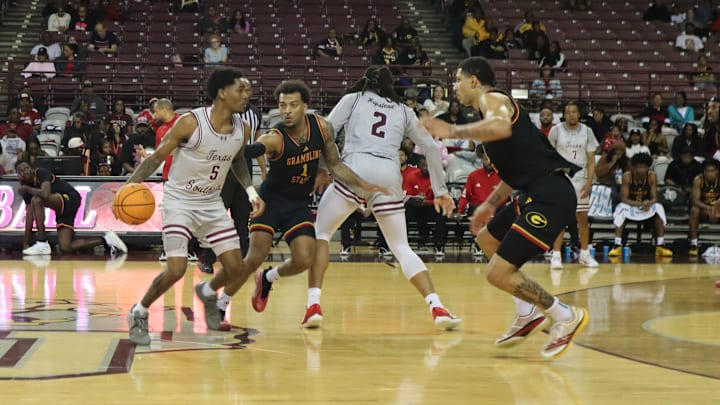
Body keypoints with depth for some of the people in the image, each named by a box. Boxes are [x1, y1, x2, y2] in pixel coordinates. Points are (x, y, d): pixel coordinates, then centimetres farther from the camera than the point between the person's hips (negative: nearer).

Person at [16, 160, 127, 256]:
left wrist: (26, 189, -16)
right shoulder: (27, 187, 10)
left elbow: (45, 194, -32)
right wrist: (25, 243, 6)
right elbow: (30, 217, 11)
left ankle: (42, 243, -23)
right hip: (61, 211, 9)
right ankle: (105, 241, 12)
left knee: (36, 200, -29)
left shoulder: (41, 173, -12)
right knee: (65, 248, -2)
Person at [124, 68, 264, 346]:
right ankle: (139, 314, 7)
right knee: (176, 270, -17)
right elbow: (157, 156, -12)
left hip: (212, 203, 6)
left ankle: (207, 292, 34)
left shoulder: (242, 129, -4)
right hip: (179, 202, -6)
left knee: (235, 268, 0)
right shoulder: (191, 123, -21)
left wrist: (250, 191, 7)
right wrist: (131, 185, -21)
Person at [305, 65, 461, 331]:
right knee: (402, 248, 13)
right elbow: (430, 147, 21)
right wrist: (440, 191, 24)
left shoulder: (353, 99, 19)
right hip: (389, 176, 2)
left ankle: (313, 305, -3)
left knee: (320, 233, 14)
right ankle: (437, 308, -4)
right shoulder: (403, 111, 25)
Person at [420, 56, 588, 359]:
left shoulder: (492, 99, -6)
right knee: (487, 239, 28)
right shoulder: (491, 109, 24)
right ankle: (529, 312, 25)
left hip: (550, 195, -11)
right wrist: (490, 204, 30)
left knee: (499, 273, -11)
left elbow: (502, 127, -32)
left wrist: (453, 131, -27)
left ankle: (565, 317, 0)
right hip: (538, 193, 11)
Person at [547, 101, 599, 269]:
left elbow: (591, 160, 3)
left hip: (580, 180, 2)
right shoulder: (556, 131, -3)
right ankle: (556, 255, -4)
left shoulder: (587, 132, 2)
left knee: (583, 218, 5)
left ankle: (584, 254, 15)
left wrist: (589, 183, -7)